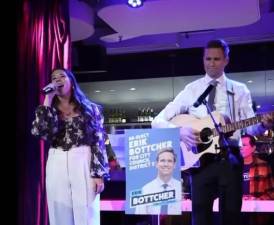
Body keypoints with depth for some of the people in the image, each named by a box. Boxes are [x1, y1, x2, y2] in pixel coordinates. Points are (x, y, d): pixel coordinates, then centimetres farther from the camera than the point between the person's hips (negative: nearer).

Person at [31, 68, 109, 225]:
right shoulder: (49, 110, 13)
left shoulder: (90, 108, 6)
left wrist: (99, 173, -9)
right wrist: (48, 100, -4)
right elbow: (39, 132, -7)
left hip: (83, 164, -2)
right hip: (57, 166, 3)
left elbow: (98, 141, 0)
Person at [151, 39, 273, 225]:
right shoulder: (191, 90, 7)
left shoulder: (240, 90, 10)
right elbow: (158, 121, 3)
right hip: (200, 158, 0)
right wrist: (180, 130, -15)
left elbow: (251, 126, 0)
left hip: (230, 159, 1)